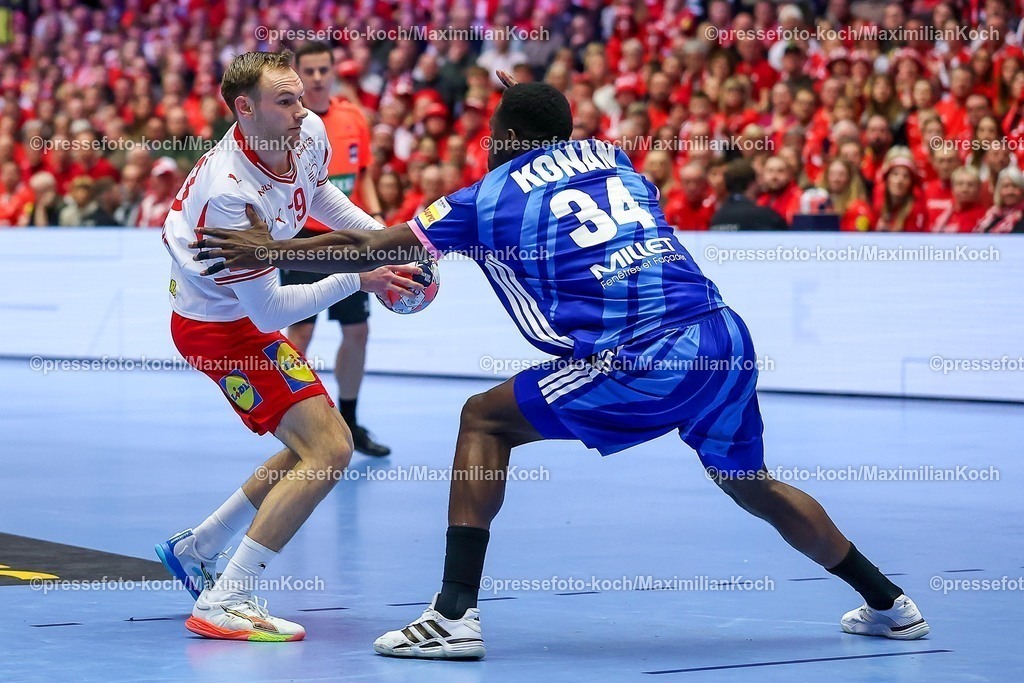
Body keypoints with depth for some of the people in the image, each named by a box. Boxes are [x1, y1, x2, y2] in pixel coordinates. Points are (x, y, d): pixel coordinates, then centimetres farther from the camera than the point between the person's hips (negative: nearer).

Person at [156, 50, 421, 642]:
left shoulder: (310, 134, -10)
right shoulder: (230, 193, -34)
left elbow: (319, 194, 16)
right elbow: (269, 310, -28)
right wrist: (358, 280, -24)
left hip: (249, 312, 9)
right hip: (219, 325, -9)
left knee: (311, 449, 18)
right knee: (329, 449, -16)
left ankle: (196, 549, 28)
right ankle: (224, 604, -15)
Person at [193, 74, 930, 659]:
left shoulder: (489, 198, 9)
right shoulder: (611, 157, 22)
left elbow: (369, 250, 15)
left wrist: (271, 249, 27)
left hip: (648, 363, -6)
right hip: (726, 336, 6)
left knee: (484, 420, 9)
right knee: (752, 485, 27)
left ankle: (455, 612, 0)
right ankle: (889, 602, 34)